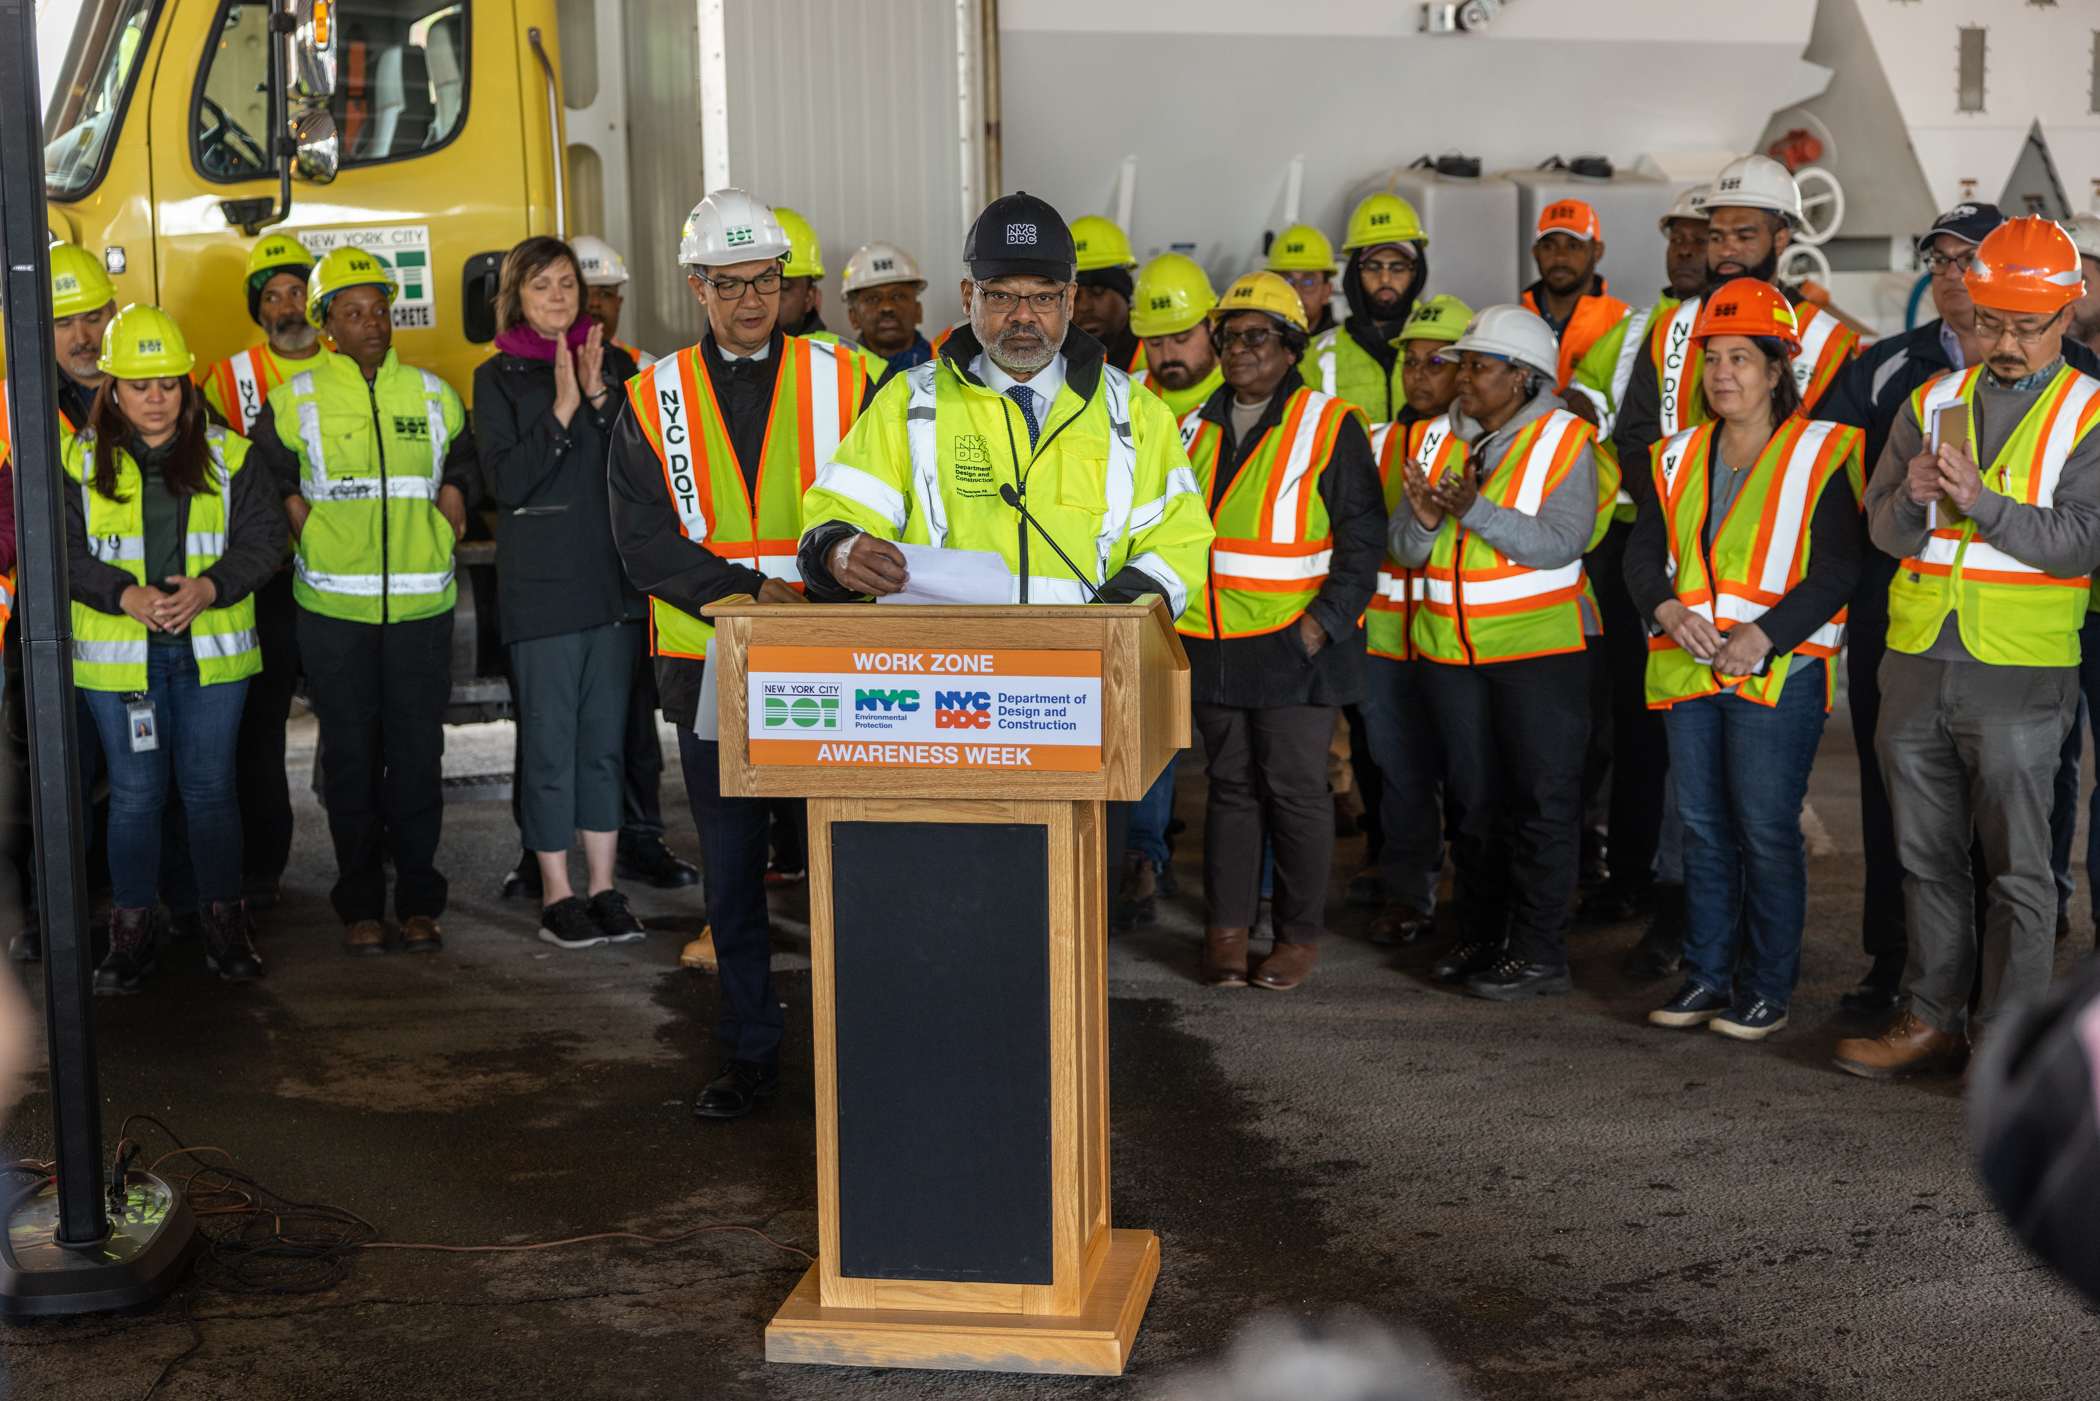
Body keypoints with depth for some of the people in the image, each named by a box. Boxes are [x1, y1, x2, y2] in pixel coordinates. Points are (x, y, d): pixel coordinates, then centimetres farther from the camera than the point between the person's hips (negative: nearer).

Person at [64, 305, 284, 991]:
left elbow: (263, 536, 1)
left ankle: (224, 923, 16)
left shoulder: (227, 456, 5)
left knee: (210, 786, 5)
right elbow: (63, 552, -1)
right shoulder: (80, 460, 3)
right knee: (134, 792, 5)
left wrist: (209, 587, -15)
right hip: (118, 655, 0)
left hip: (210, 650, 0)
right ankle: (132, 932, 14)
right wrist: (126, 595, -17)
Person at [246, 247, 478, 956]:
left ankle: (419, 902, 13)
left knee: (418, 752, 3)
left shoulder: (432, 394, 9)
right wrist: (293, 509, -1)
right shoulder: (295, 400, 3)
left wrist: (453, 494, 3)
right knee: (350, 754, 4)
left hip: (421, 603, 1)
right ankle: (360, 905, 13)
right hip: (333, 606, -1)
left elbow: (467, 463, 22)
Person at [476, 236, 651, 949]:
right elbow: (506, 481, -9)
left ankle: (603, 886, 16)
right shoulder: (499, 377, 1)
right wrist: (562, 407, -15)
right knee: (550, 742, 0)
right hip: (541, 582, -3)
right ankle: (556, 892, 10)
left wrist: (600, 396, -11)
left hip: (614, 576, 3)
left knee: (606, 737, 8)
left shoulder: (614, 363, 10)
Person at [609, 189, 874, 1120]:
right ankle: (748, 1055, 20)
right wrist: (750, 591, -16)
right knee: (730, 874, 8)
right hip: (709, 666, 1)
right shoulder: (655, 401, 5)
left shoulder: (841, 381, 4)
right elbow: (644, 544, -3)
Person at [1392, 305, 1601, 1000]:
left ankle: (1538, 952, 3)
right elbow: (1404, 551, 5)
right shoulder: (1436, 439, 9)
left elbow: (1562, 542, -20)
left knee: (1542, 799, -2)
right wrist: (1423, 519, -17)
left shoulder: (1564, 441, -7)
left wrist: (1475, 510, -27)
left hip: (1539, 647, -5)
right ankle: (1480, 937, 23)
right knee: (1472, 798, 12)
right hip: (1450, 648, 6)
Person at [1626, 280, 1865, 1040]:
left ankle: (1768, 987, 9)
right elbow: (1643, 549, 10)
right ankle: (1709, 974, 21)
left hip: (1778, 672, -5)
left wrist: (1761, 639, -18)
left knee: (1766, 829, -3)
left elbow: (1838, 570, -10)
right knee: (1704, 826, 11)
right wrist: (1667, 607, -11)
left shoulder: (1822, 455, -4)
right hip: (1689, 667, 5)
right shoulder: (1682, 457, 13)